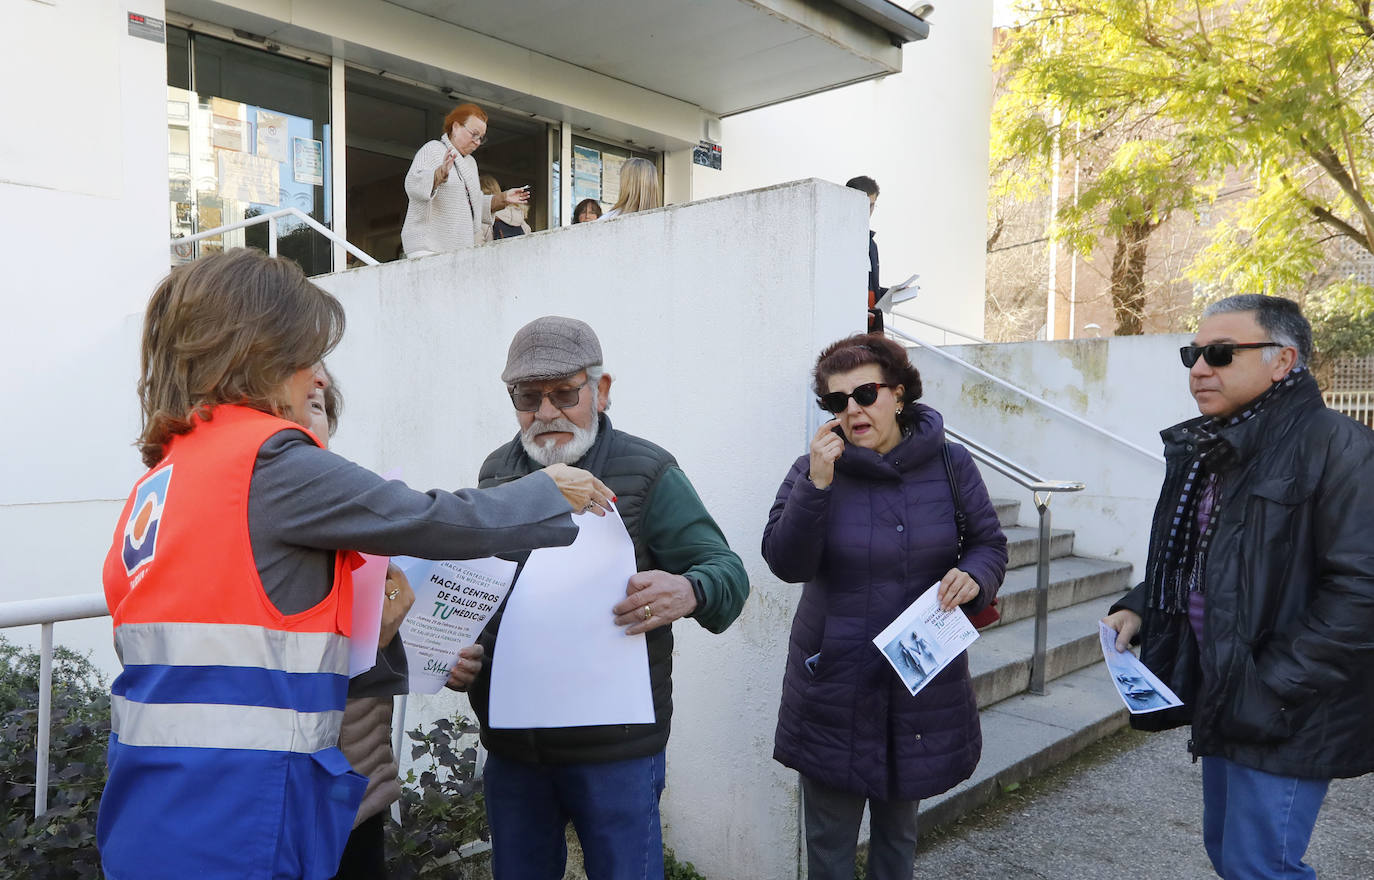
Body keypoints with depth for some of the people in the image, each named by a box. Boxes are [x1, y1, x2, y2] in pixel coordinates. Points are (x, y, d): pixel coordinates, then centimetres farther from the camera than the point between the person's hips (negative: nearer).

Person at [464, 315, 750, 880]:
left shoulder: (647, 474, -7)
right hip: (510, 745, 5)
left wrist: (688, 592, -33)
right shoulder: (496, 473, 7)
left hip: (616, 748, -4)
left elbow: (727, 571, -11)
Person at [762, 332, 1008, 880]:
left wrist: (973, 576, -17)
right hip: (835, 687, -1)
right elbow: (786, 563, -15)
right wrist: (816, 485, -26)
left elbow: (990, 544, 6)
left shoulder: (950, 465, -1)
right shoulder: (813, 470, -5)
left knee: (899, 829, 22)